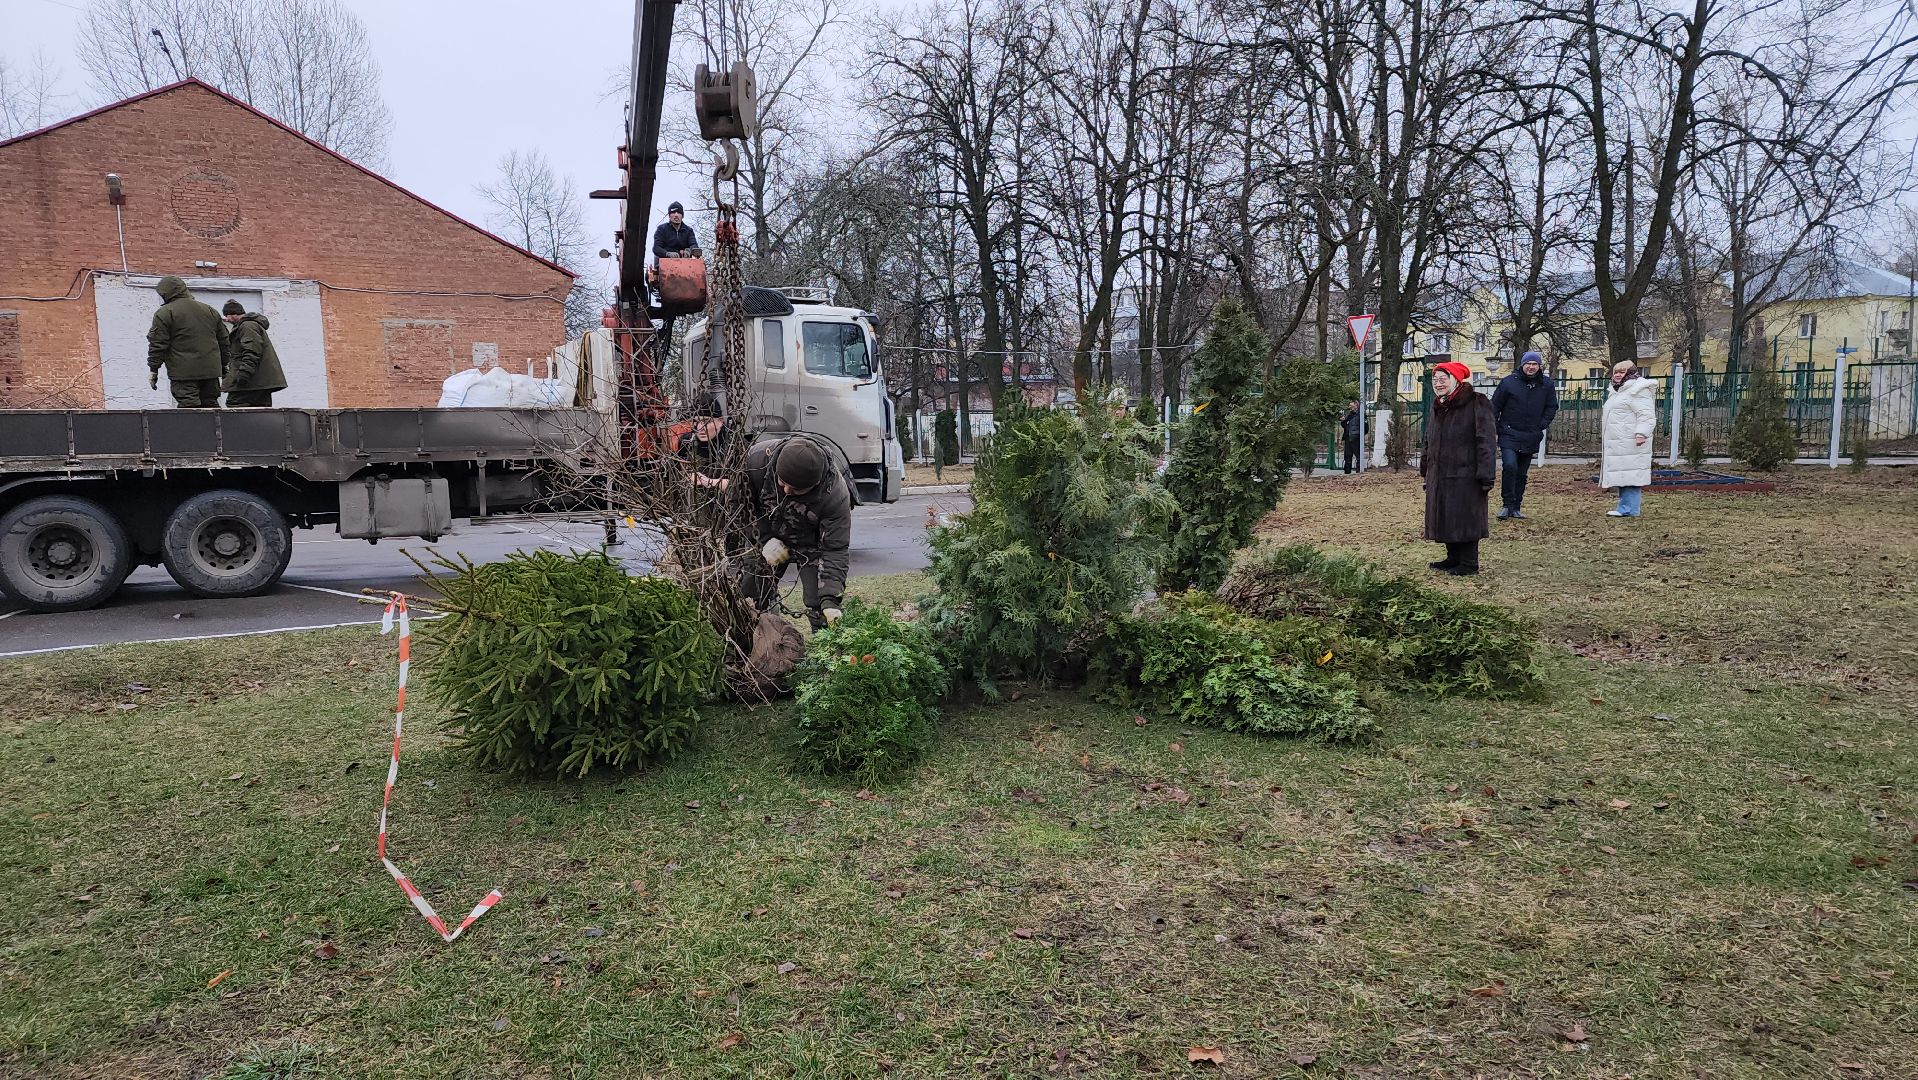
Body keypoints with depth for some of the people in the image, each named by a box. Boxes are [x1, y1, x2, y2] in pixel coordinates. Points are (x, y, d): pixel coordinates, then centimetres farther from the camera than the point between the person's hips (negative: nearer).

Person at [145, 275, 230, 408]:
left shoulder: (164, 313, -3)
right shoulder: (210, 311, 15)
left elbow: (158, 345, -6)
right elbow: (223, 341, 19)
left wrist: (153, 369, 1)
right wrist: (224, 367, 26)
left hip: (183, 373, -6)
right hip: (210, 371, 6)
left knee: (189, 407, -8)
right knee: (210, 405, 11)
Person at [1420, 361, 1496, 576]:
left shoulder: (1476, 404, -9)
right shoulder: (1438, 407, 15)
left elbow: (1487, 441, -13)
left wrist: (1486, 477, -18)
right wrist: (1426, 471, 20)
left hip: (1465, 476, -7)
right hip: (1439, 476, 8)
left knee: (1465, 518, -2)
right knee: (1445, 518, 12)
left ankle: (1469, 562, 8)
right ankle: (1453, 558, 25)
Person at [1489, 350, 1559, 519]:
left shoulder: (1546, 384, 4)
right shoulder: (1509, 382, -6)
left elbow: (1552, 407, 15)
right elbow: (1495, 407, 1)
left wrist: (1542, 424, 3)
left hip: (1531, 437, 3)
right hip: (1509, 434, -3)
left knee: (1522, 474, 9)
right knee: (1510, 466, -21)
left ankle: (1516, 507, 18)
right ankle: (1507, 504, -10)